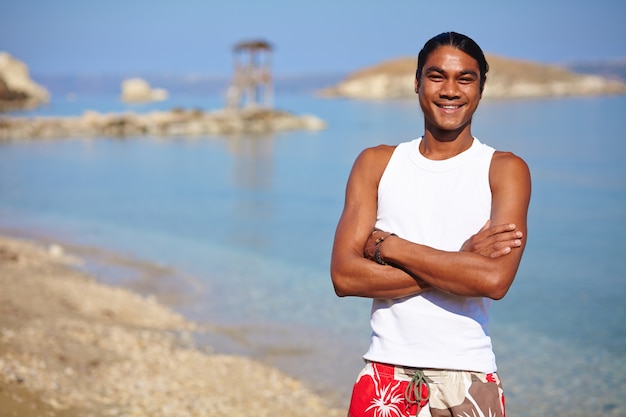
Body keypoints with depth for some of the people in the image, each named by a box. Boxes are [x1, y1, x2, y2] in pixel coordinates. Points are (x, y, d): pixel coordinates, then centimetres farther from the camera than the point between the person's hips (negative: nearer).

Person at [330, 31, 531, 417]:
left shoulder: (505, 170, -1)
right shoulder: (376, 164, 5)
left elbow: (495, 279, -16)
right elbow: (344, 276, -7)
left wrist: (389, 245, -11)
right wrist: (458, 262, -13)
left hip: (468, 379, -1)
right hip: (386, 375, 1)